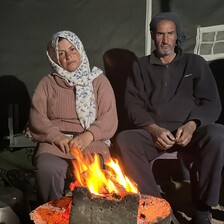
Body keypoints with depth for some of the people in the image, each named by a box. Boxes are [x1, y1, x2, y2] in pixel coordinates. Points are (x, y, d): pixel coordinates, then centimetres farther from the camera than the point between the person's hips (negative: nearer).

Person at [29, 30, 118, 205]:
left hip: (92, 142, -1)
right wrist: (56, 136, -15)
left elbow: (109, 118, 1)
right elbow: (36, 117, 4)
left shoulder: (99, 80, 12)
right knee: (47, 169, -32)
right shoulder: (47, 83, 15)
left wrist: (88, 136, -17)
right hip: (56, 142, 1)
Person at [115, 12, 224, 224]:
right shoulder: (140, 66, 14)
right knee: (124, 139, -30)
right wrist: (154, 129, -15)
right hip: (153, 132, 1)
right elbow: (133, 105, 5)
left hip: (189, 131, 0)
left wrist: (192, 125, -15)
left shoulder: (195, 63, 14)